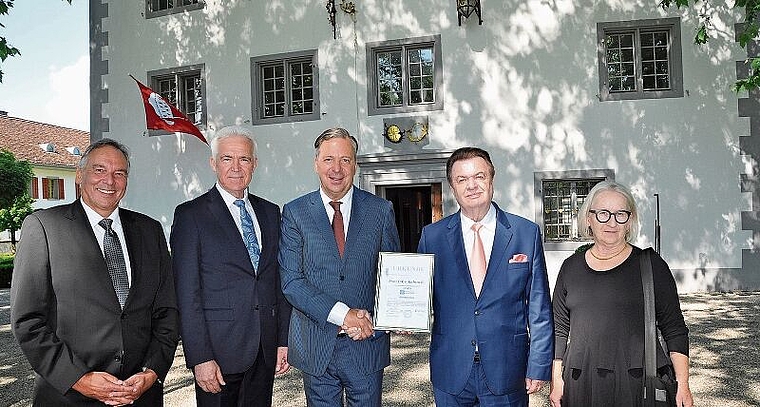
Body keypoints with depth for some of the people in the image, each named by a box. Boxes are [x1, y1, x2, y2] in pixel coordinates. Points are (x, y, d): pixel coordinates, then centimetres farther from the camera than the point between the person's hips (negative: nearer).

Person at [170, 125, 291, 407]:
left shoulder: (270, 212, 10)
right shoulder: (191, 215, -6)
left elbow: (279, 281, 11)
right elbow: (187, 294, -9)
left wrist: (284, 340, 7)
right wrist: (200, 358, -13)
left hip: (266, 351, 5)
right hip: (219, 351, -4)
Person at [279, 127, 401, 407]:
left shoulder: (380, 211, 2)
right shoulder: (295, 213, -1)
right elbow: (291, 281, -7)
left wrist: (372, 320, -11)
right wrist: (342, 315, -16)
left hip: (367, 343, 1)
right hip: (315, 346, 0)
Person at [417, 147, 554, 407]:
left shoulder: (527, 233, -2)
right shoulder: (432, 236, 0)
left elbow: (539, 308, -1)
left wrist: (539, 366, -3)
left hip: (506, 372, 0)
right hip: (450, 373, 1)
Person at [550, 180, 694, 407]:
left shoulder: (651, 265, 0)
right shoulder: (571, 267, 7)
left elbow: (674, 329, 2)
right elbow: (559, 329, 10)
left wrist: (683, 386, -4)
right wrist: (556, 381, 7)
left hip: (639, 382, -2)